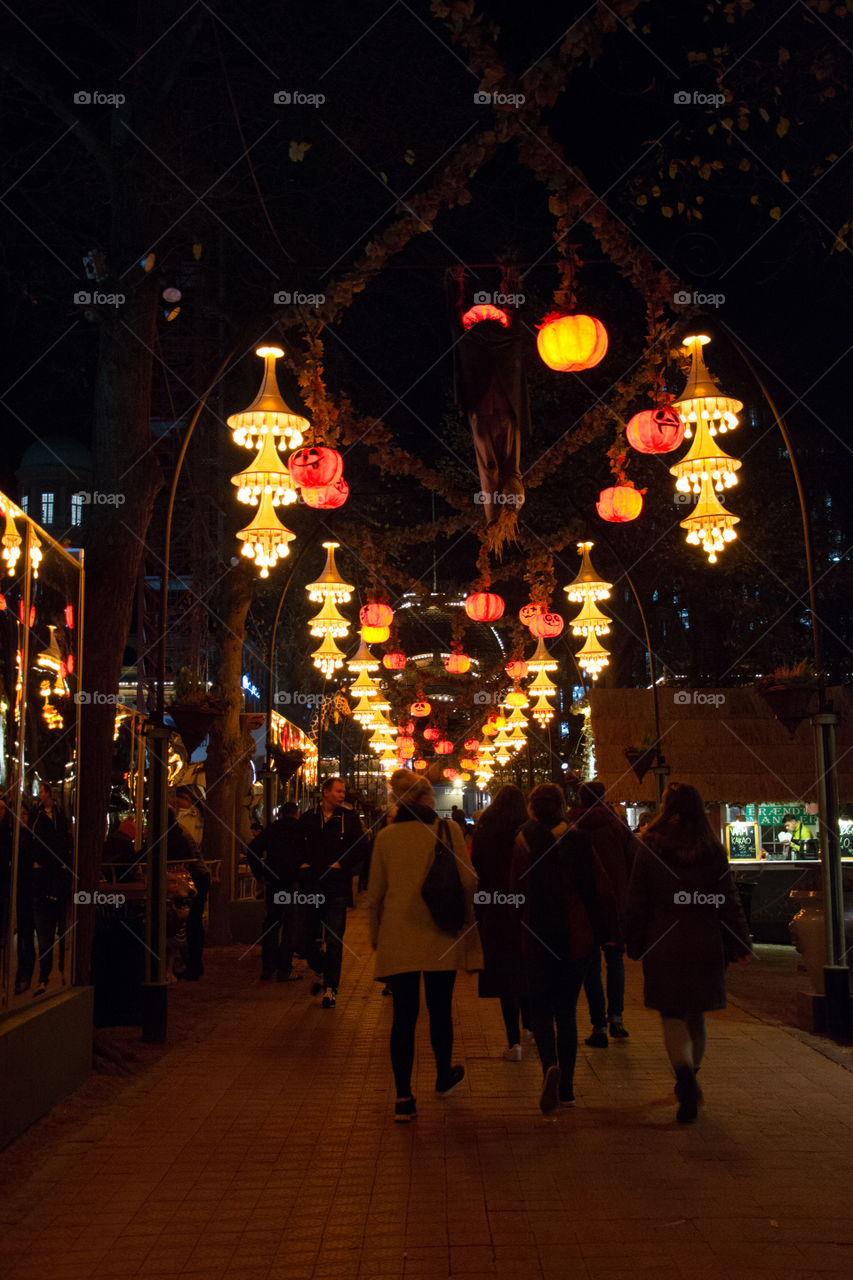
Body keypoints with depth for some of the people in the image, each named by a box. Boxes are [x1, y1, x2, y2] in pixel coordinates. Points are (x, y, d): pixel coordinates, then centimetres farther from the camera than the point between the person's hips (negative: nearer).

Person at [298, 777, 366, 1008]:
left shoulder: (349, 819, 3)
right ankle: (319, 971, 34)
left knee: (334, 940, -3)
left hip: (338, 887, -2)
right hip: (312, 885, 2)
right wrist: (302, 863, 0)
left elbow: (359, 849, 1)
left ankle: (331, 988, 4)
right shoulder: (307, 819, 8)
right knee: (308, 935, 8)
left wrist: (341, 863, -11)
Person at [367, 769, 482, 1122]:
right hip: (441, 935, 0)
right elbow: (467, 881, -3)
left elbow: (375, 892, 7)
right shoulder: (448, 830, -2)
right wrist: (468, 922, 9)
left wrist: (375, 933, 19)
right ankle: (444, 1077, 35)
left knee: (404, 1014, 3)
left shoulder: (385, 836, 2)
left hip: (398, 936, 1)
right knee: (440, 1009, 15)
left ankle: (403, 1098, 1)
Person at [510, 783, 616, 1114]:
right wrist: (604, 932, 9)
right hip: (577, 938, 3)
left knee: (541, 1010, 9)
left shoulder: (525, 841, -8)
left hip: (538, 938, -3)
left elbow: (516, 889, -9)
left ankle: (550, 1065, -18)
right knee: (566, 1011, 14)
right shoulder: (580, 841, 0)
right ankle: (566, 1088, 15)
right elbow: (602, 889, 0)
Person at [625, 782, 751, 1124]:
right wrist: (738, 944, 7)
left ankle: (687, 1080, -19)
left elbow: (636, 903, -3)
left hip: (664, 947, -2)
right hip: (705, 946, 3)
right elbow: (729, 902, 0)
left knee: (672, 1016, 2)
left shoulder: (650, 850, -6)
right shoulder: (713, 851, -1)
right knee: (696, 1014, 17)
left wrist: (635, 945, 6)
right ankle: (689, 1082, 30)